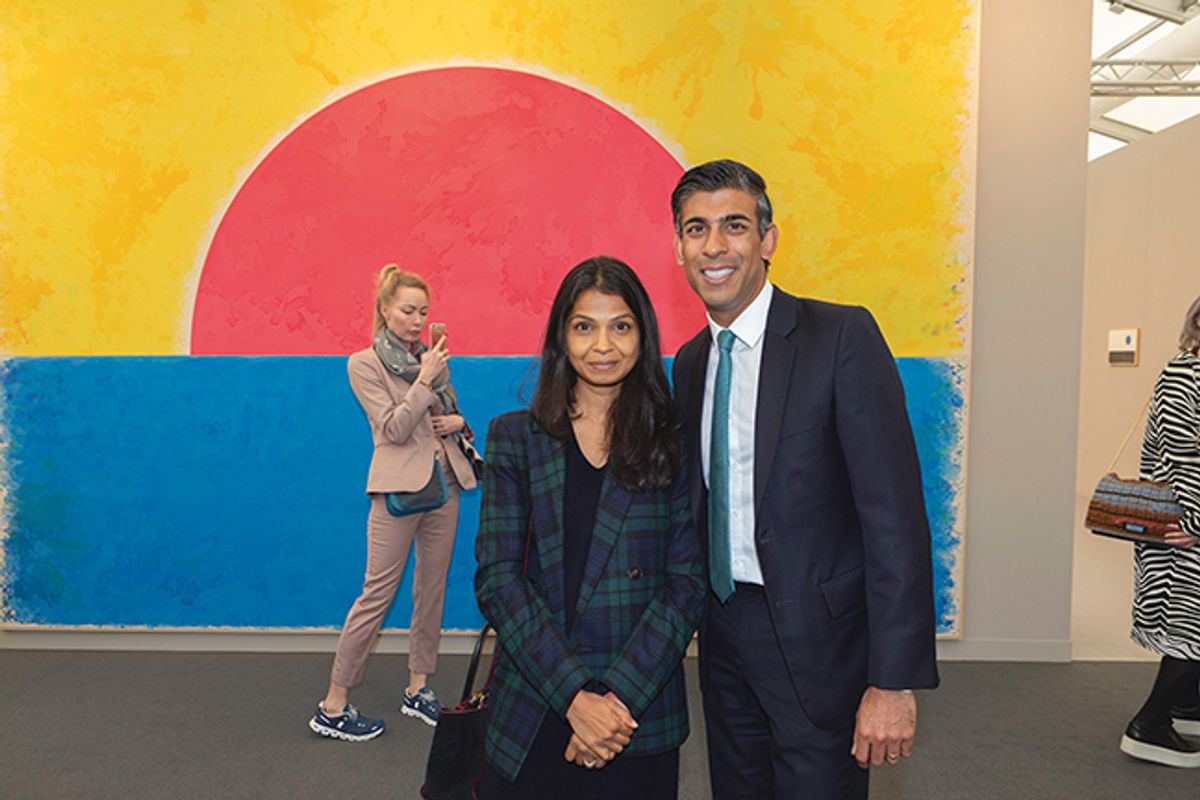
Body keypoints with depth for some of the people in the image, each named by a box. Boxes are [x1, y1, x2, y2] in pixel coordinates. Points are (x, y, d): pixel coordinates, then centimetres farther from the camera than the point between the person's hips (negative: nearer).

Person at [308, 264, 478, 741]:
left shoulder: (434, 358, 11)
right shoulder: (365, 364, -4)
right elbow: (394, 428, -14)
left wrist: (458, 422, 1)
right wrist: (425, 379, -17)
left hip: (444, 483, 6)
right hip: (399, 487, -6)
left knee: (432, 589, 12)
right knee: (377, 594, -3)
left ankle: (418, 689, 26)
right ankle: (332, 707, 10)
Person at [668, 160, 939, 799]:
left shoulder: (842, 336, -13)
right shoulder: (690, 362, 6)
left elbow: (895, 514, -17)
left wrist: (894, 680, -19)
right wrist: (692, 617, 8)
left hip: (816, 638, -6)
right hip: (723, 633, 6)